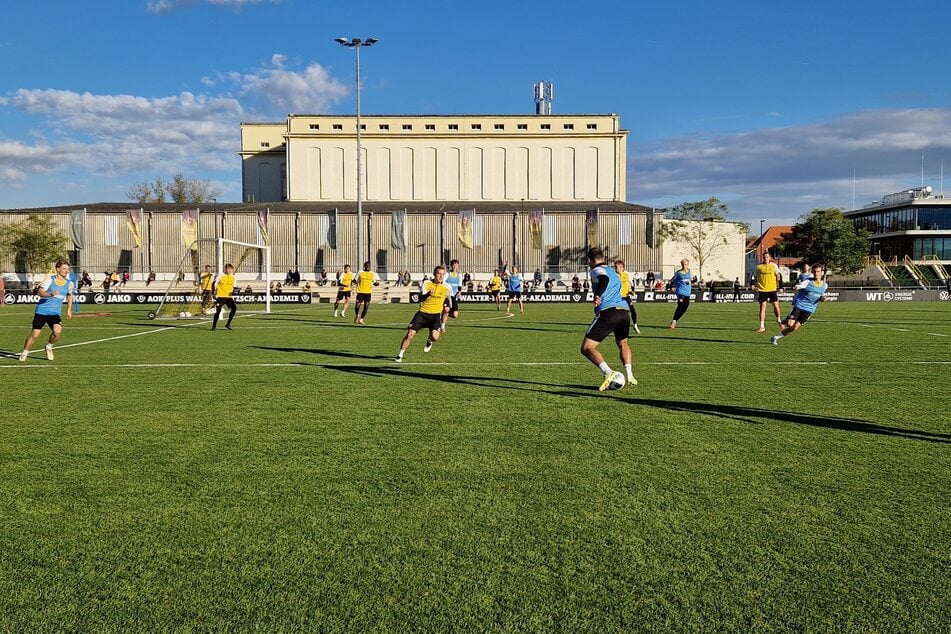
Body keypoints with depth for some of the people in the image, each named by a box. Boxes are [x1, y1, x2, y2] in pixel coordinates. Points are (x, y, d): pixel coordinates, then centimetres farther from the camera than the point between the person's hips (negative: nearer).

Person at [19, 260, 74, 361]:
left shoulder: (69, 284, 4)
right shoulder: (50, 279, -7)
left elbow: (70, 295, 24)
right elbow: (39, 291, -18)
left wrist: (69, 310, 22)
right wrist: (50, 294, -36)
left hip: (55, 313, 2)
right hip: (41, 311, -2)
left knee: (57, 331, -23)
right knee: (35, 334, -1)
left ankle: (49, 346, 7)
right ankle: (24, 352, 23)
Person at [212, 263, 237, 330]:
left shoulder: (233, 277, 8)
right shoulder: (221, 276, -4)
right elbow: (215, 284, 1)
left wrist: (233, 291, -2)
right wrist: (215, 291, -8)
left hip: (229, 296, 4)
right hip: (221, 296, -4)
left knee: (234, 308, -15)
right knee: (218, 311, -5)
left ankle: (228, 324, -3)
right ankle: (214, 326, 11)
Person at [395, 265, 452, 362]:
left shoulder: (447, 288, -4)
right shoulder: (426, 283, -8)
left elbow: (448, 300, 15)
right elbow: (420, 298, -21)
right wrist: (428, 294, -40)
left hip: (436, 315, 0)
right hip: (422, 313, 0)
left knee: (435, 336, -22)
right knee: (410, 334, -8)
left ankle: (430, 342, 17)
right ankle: (400, 355, 11)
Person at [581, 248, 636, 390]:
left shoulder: (596, 270, 6)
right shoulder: (613, 272, 29)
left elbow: (604, 279, -16)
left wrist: (597, 295, -30)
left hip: (608, 312, -7)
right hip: (624, 310, 7)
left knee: (587, 348, -2)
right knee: (622, 343, 32)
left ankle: (608, 373, -22)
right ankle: (630, 376, 17)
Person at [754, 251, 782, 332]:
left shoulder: (774, 266, 4)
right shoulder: (759, 267, 5)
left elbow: (778, 277, 9)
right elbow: (757, 278, 13)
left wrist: (779, 287, 3)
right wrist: (756, 287, 7)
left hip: (772, 289, 0)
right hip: (762, 290, 0)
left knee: (776, 305, 4)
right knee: (762, 307, -5)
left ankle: (779, 320, 33)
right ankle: (762, 326, -4)